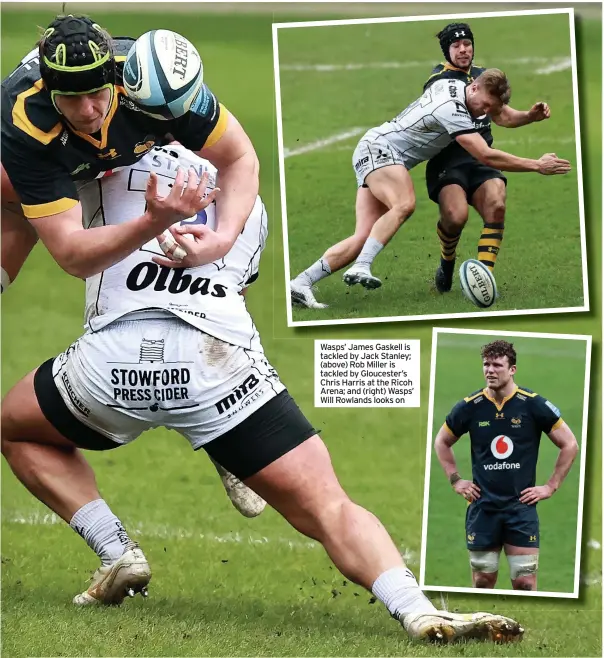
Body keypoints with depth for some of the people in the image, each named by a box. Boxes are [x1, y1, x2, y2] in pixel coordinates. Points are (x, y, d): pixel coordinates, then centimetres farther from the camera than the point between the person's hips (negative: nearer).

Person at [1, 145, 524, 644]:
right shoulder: (249, 204, 31)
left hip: (112, 358, -2)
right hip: (221, 365, 2)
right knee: (328, 509, 2)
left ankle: (115, 553, 11)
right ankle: (420, 613, -24)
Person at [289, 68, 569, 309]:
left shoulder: (453, 84, 6)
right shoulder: (453, 110, -22)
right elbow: (486, 157, -23)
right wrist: (537, 165, -17)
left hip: (373, 153, 9)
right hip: (378, 148, -9)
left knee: (364, 236, -6)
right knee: (404, 204, -35)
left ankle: (301, 283, -15)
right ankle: (361, 267, -46)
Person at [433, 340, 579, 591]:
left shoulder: (533, 404, -5)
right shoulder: (470, 406, 0)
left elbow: (569, 444, 3)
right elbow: (442, 442, 18)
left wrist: (551, 486, 0)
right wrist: (455, 480, 10)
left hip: (521, 506, -2)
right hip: (483, 506, 2)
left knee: (525, 583, -4)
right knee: (482, 582, 6)